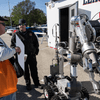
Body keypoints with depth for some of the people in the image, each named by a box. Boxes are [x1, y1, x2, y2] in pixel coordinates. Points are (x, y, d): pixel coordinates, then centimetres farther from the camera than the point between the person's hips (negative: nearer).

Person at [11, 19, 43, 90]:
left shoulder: (31, 33, 6)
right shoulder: (16, 35, 0)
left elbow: (36, 43, 15)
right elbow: (12, 45, 3)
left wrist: (36, 51, 9)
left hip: (32, 56, 2)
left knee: (34, 70, 10)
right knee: (26, 71, 10)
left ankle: (37, 83, 25)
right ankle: (28, 84, 26)